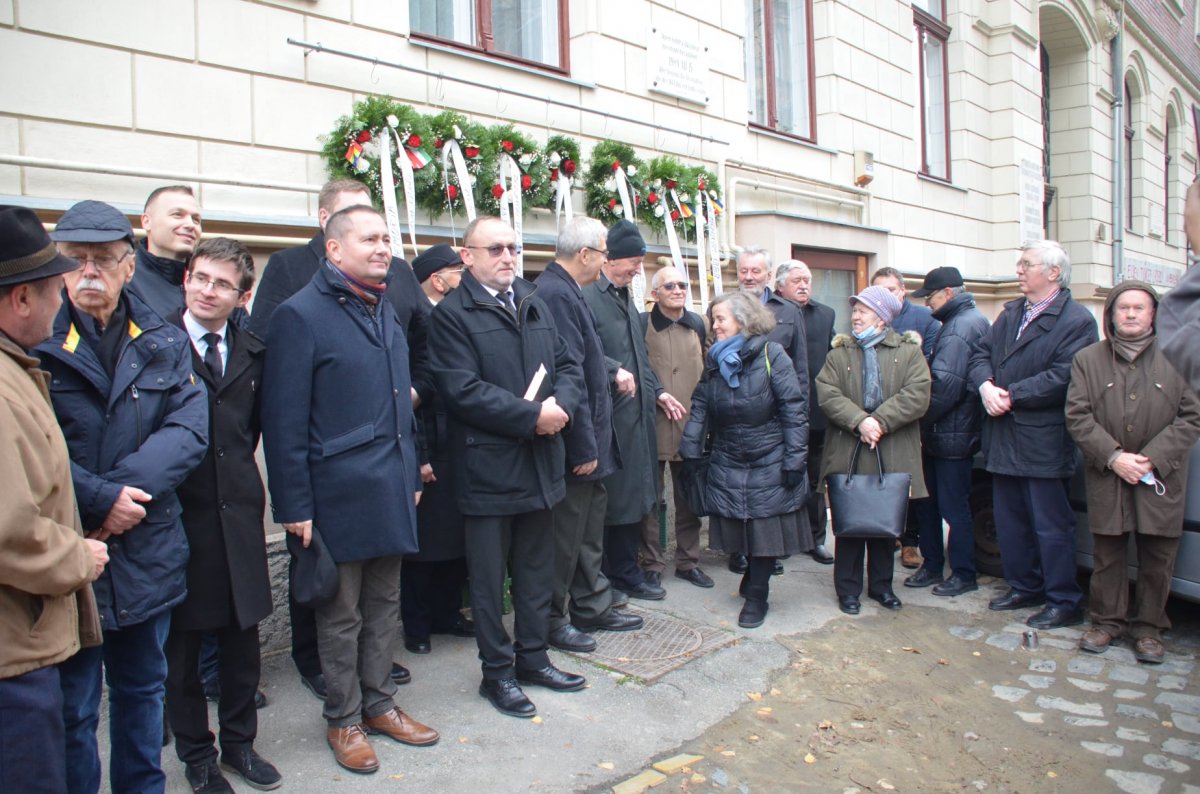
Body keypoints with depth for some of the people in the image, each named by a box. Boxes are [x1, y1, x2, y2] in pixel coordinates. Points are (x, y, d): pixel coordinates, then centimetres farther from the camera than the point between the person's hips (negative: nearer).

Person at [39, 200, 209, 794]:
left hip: (148, 555, 4)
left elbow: (190, 428, -6)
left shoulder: (164, 343, 5)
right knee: (73, 707, 8)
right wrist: (100, 498, -20)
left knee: (143, 689, 21)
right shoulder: (35, 340, -6)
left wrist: (129, 488, -18)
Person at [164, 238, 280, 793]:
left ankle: (239, 741, 32)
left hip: (237, 512, 4)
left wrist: (239, 470, 9)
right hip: (179, 513, -4)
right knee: (182, 645, 9)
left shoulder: (252, 352, 8)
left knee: (242, 637, 13)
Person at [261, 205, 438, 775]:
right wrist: (294, 507, -14)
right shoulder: (301, 315, -11)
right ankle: (343, 719, 26)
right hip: (340, 494, -6)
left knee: (385, 604, 16)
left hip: (392, 490, 7)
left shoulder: (385, 312, 12)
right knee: (342, 614, 9)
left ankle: (379, 702, 33)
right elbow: (284, 421, -13)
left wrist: (411, 474, 16)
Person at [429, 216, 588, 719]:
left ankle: (532, 657, 33)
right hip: (487, 465, -6)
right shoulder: (452, 315, -8)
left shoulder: (535, 306, 13)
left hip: (541, 461, 7)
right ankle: (497, 672, 23)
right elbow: (463, 390, -19)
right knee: (489, 578, 7)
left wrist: (561, 406, -11)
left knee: (537, 570, 17)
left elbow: (568, 367, 10)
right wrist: (533, 416, -20)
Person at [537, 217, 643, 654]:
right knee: (566, 533, 3)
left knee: (589, 526, 20)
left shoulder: (564, 291, 12)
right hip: (576, 442, -10)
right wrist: (584, 447, -22)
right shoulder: (556, 294, -20)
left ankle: (592, 606, 34)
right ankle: (553, 618, 19)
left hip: (589, 437, 10)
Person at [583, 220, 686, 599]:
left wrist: (658, 391, 17)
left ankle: (627, 566, 27)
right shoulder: (588, 298, -12)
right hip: (612, 415, -9)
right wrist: (615, 370, -27)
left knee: (635, 493, 15)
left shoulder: (627, 301, 18)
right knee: (620, 494, 0)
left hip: (638, 411, 9)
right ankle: (625, 573, 14)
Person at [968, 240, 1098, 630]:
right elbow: (981, 352, 8)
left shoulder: (1077, 320, -10)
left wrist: (1011, 395, -17)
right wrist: (986, 386, -12)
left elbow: (1062, 377, -20)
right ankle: (1024, 587, 31)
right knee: (1010, 521, 16)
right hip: (1004, 439, 8)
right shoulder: (1010, 313, 14)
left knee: (1051, 525, 1)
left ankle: (1064, 602, 14)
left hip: (1044, 441, -7)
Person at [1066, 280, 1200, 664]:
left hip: (1161, 479, 0)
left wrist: (1152, 458, -11)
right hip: (1107, 478, 0)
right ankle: (1107, 621, 21)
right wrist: (1113, 457, -12)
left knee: (1157, 559, 7)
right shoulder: (1087, 359, 5)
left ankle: (1149, 627, 21)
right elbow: (1077, 416, -1)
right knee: (1107, 556, 8)